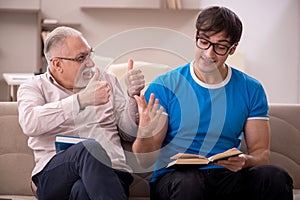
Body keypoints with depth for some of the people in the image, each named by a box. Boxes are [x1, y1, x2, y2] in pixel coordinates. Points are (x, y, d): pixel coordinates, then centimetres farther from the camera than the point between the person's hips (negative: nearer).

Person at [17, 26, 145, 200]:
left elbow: (129, 134, 17)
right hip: (53, 174, -1)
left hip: (109, 169, 1)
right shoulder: (34, 87, 13)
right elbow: (30, 123, -12)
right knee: (90, 147, -35)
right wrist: (82, 100, -16)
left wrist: (133, 95, -1)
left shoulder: (107, 80, 22)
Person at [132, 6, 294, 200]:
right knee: (188, 183, -38)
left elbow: (261, 152, 11)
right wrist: (145, 134, -24)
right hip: (173, 177, -1)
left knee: (275, 176, -28)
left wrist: (244, 161, -14)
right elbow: (145, 160, 0)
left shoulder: (251, 89, 12)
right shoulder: (164, 86, 4)